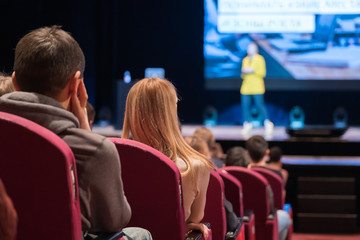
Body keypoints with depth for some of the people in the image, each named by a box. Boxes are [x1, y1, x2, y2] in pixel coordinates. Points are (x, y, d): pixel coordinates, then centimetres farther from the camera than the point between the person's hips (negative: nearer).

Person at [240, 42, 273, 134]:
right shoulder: (245, 60, 16)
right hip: (246, 88, 5)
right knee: (245, 105, -4)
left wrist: (252, 71, -15)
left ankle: (267, 123, 5)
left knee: (260, 105, -9)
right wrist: (243, 72, -2)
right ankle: (247, 124, 6)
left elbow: (263, 73, -5)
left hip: (257, 88, -5)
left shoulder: (260, 59, 1)